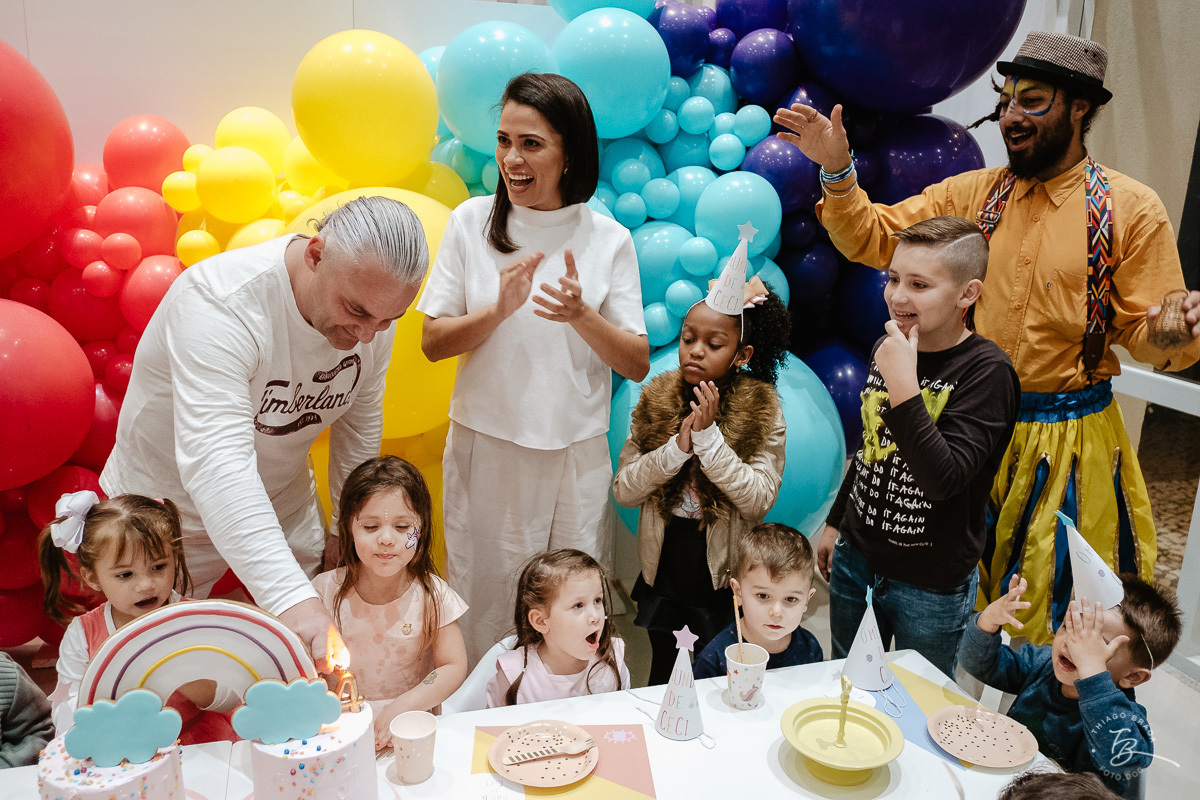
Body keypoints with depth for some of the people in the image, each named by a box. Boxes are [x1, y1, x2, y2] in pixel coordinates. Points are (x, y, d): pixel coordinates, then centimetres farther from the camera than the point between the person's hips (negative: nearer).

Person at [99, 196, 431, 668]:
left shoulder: (371, 297, -15)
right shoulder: (219, 301, -35)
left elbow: (360, 419, 0)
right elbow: (216, 462, -45)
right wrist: (290, 597, -55)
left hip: (284, 502, 5)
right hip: (173, 504, -4)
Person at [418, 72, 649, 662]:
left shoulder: (608, 239, -1)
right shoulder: (472, 223, 0)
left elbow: (637, 364, -2)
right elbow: (432, 343, 0)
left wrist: (580, 315, -20)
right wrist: (500, 309, -18)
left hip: (576, 452, 0)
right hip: (485, 445, 0)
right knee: (480, 601, 9)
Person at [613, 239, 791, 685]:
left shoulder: (763, 412, -10)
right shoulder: (655, 401, -4)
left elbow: (759, 500, -18)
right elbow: (623, 489, -9)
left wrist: (708, 436, -24)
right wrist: (678, 446, -23)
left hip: (725, 581, -2)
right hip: (663, 577, 2)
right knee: (663, 681, 20)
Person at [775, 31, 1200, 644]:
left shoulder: (1132, 209, -6)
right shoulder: (972, 192, 3)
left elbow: (1148, 338, -6)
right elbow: (873, 238, 1)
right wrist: (837, 171, -14)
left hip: (1069, 440, -3)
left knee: (1055, 608, 10)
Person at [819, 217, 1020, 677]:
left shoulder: (986, 372, -20)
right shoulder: (887, 347, 0)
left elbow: (943, 478, -30)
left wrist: (903, 384, -33)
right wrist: (835, 522, 18)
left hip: (931, 585, -6)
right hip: (855, 554, 6)